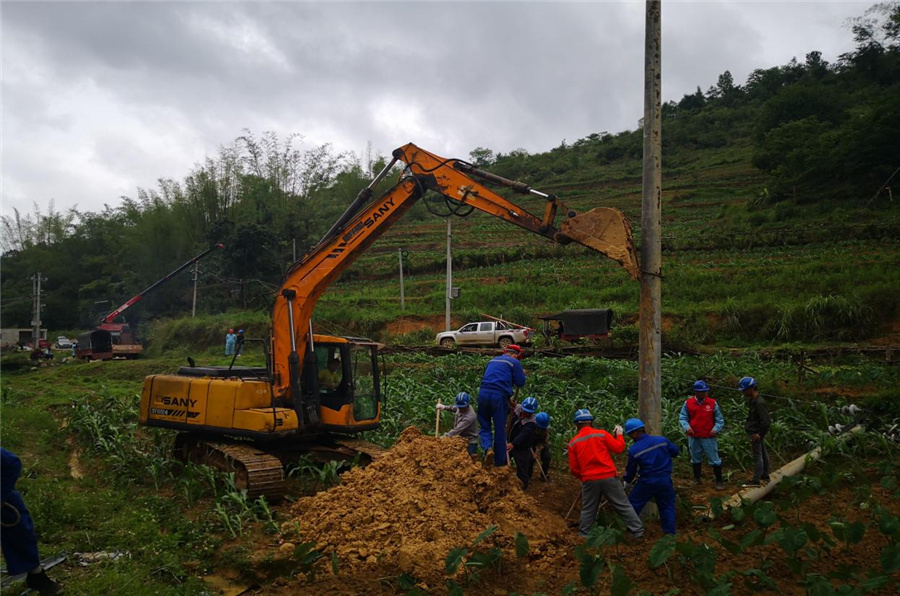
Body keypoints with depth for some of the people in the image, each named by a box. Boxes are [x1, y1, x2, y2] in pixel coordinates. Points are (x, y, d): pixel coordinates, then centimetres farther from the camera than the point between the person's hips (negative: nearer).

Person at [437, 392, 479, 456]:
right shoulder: (461, 408, -1)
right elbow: (454, 408, 24)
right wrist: (444, 407, 8)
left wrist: (444, 437, -33)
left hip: (469, 443, -8)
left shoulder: (469, 417, -26)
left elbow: (457, 430, -30)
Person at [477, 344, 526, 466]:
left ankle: (487, 447, -10)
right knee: (500, 429, 8)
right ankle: (500, 461, 17)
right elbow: (520, 383, 0)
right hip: (500, 396, -4)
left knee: (484, 425, 17)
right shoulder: (514, 362, 5)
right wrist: (522, 374, 23)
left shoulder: (493, 361, 23)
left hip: (483, 393, 4)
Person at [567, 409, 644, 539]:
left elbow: (574, 469, 5)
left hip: (589, 480, 1)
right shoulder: (601, 434, -4)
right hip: (609, 477, -1)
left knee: (588, 510, 15)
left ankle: (583, 536, 20)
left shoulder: (573, 443, 2)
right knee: (623, 505, 8)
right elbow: (619, 448, 0)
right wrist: (619, 434, 17)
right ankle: (638, 531, 10)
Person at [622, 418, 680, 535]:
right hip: (665, 480, 2)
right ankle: (670, 531, 18)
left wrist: (626, 483, 18)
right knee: (667, 506, 19)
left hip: (647, 482, -2)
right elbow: (675, 451, 6)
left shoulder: (633, 450, -12)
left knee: (633, 503, 16)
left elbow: (631, 470, 0)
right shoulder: (662, 440, -8)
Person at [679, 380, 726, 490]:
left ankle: (719, 481, 12)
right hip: (693, 437, 2)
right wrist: (686, 427, -19)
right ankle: (696, 479, 34)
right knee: (696, 459, 18)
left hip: (709, 437, -2)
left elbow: (720, 419, 0)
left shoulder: (712, 403, -6)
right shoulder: (688, 403, -4)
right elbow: (682, 417, -1)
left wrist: (716, 429, -17)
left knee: (714, 460, 0)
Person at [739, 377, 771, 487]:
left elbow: (766, 421, -25)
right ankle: (765, 476, 32)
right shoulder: (754, 400, 6)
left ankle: (756, 481, 2)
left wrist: (760, 433, -18)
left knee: (757, 456, -3)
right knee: (762, 453, 19)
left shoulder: (759, 403, -24)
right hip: (756, 432, 10)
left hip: (756, 434, -10)